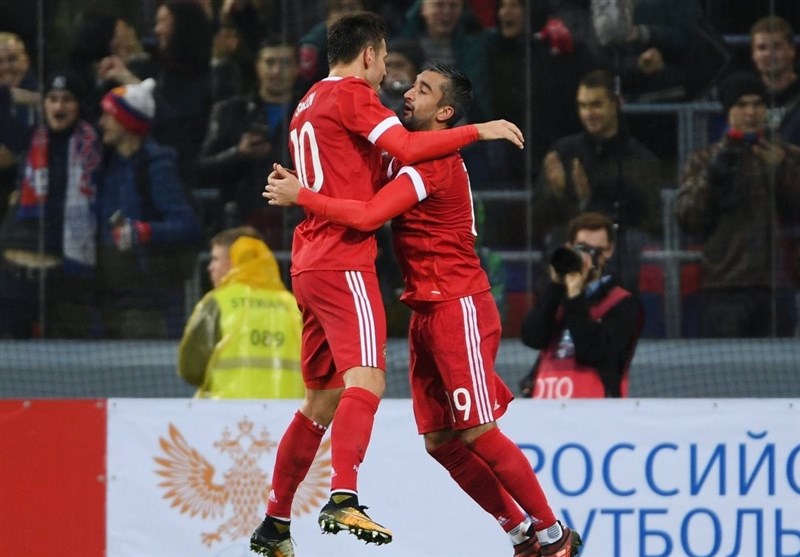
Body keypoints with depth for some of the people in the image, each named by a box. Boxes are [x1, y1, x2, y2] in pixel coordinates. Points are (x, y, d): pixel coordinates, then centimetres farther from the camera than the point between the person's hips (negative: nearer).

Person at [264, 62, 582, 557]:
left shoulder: (433, 164, -16)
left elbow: (368, 216, -25)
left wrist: (301, 196, -17)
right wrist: (299, 185, 5)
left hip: (458, 307, -9)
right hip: (427, 311, 9)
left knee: (478, 433, -10)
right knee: (440, 441, 5)